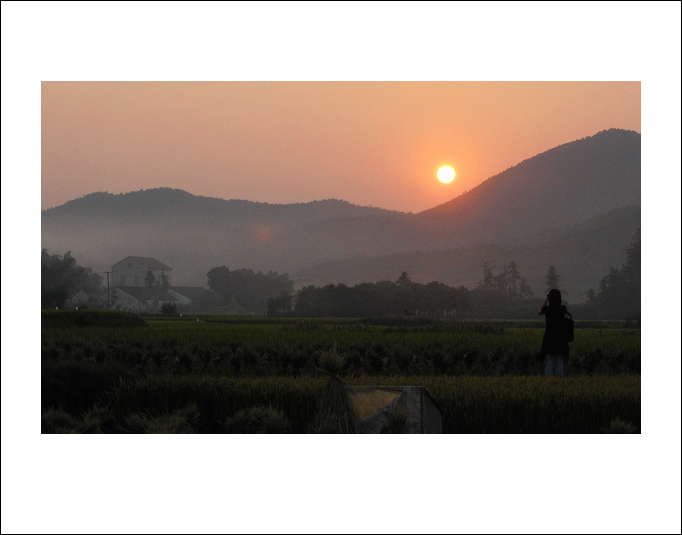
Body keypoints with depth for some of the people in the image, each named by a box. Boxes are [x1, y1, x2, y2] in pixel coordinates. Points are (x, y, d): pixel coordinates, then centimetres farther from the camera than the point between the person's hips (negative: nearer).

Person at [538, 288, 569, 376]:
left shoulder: (547, 309, -7)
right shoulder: (563, 309, -4)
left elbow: (539, 312, 17)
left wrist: (546, 300, 24)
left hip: (549, 340, -1)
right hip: (560, 339, 1)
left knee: (549, 364, 1)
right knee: (559, 365, 5)